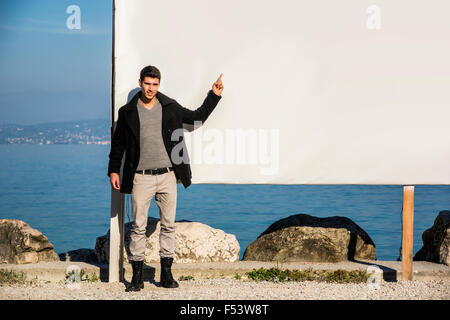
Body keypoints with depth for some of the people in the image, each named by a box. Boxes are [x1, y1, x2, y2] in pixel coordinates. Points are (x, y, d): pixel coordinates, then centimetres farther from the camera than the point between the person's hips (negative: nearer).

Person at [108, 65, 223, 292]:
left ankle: (166, 273, 15)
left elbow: (198, 117, 20)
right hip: (141, 177, -2)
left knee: (168, 225, 5)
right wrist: (113, 170, 5)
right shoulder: (128, 112, 4)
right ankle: (137, 276, 6)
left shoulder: (170, 107, 7)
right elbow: (118, 143, 10)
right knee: (138, 227, -1)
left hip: (167, 175, 2)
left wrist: (214, 95, 13)